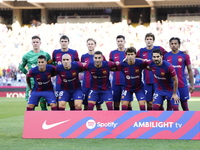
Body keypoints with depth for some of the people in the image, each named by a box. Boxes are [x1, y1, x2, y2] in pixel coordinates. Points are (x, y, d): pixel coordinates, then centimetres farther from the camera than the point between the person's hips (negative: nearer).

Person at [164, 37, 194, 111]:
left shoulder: (184, 56, 0)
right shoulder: (166, 56, 4)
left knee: (185, 106, 5)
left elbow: (190, 70, 4)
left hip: (182, 85, -1)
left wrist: (192, 85, 1)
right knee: (169, 107, 2)